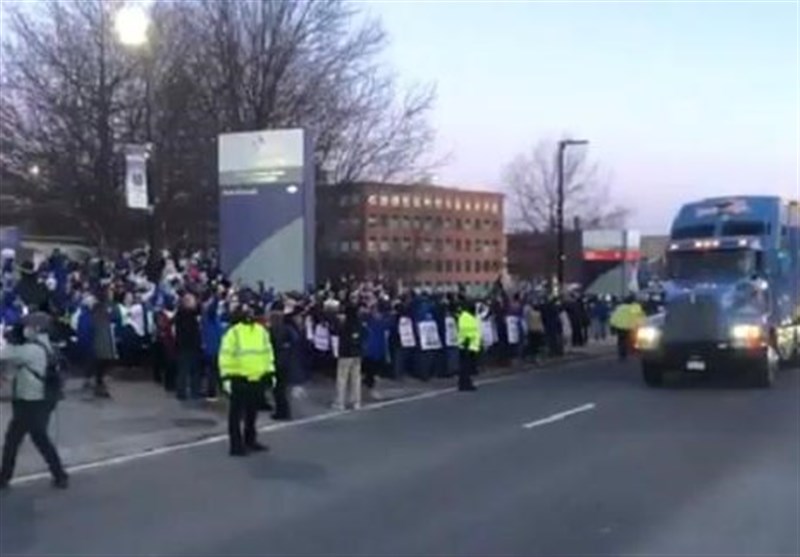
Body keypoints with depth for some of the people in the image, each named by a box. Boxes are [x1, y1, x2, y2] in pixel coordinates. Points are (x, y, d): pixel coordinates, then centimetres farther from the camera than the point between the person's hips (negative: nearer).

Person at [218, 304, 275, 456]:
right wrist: (226, 377, -15)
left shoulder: (261, 331, 10)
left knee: (252, 412, 17)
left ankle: (250, 440, 29)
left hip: (257, 378, 6)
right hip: (239, 379, -6)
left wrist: (271, 372, 14)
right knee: (236, 413, -1)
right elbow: (226, 356, -11)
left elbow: (268, 352, 17)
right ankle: (236, 445, 2)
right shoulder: (233, 333, -9)